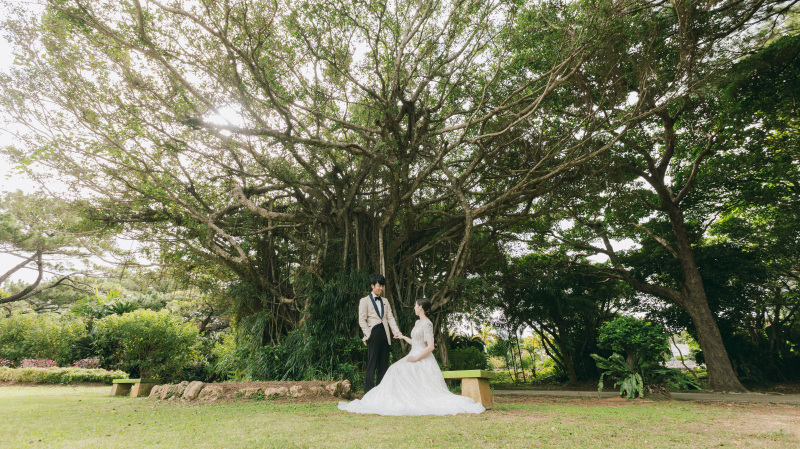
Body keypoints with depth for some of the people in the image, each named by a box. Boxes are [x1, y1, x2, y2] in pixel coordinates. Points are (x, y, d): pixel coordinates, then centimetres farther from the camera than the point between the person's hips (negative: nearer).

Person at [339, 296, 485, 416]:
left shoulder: (427, 324, -14)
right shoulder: (418, 322, 15)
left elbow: (430, 347, -21)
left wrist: (416, 358, -22)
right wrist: (403, 337, 32)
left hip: (423, 359, -8)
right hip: (414, 357, 8)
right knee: (396, 371, -8)